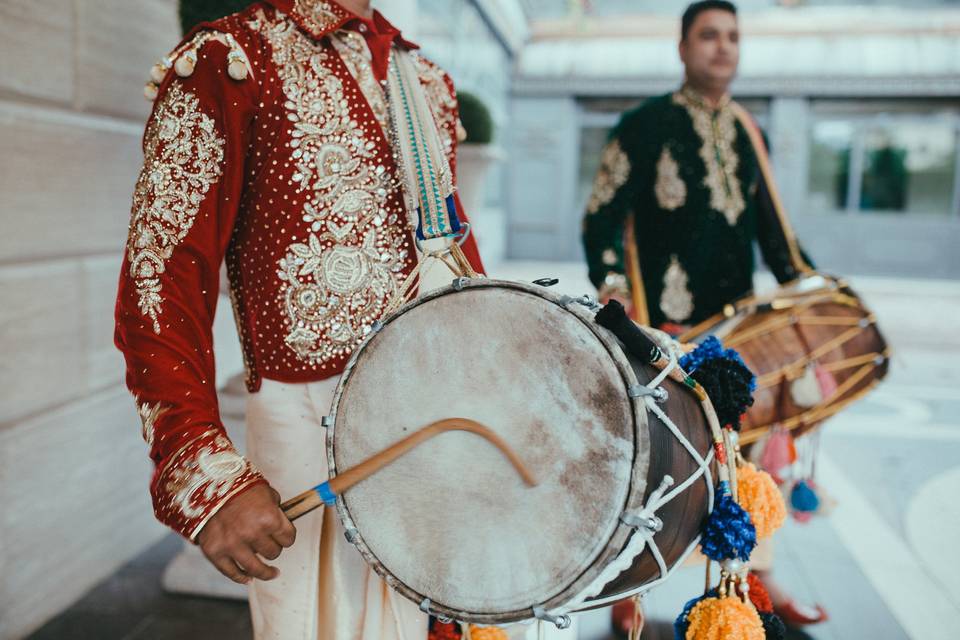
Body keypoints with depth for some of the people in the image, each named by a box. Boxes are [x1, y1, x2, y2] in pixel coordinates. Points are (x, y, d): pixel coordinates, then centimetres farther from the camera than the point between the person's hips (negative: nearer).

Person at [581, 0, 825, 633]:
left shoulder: (745, 130, 13)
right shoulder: (647, 125, -5)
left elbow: (768, 221, 18)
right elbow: (603, 217, -9)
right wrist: (613, 288, -23)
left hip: (737, 320, 6)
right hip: (666, 327, -6)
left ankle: (759, 579, 33)